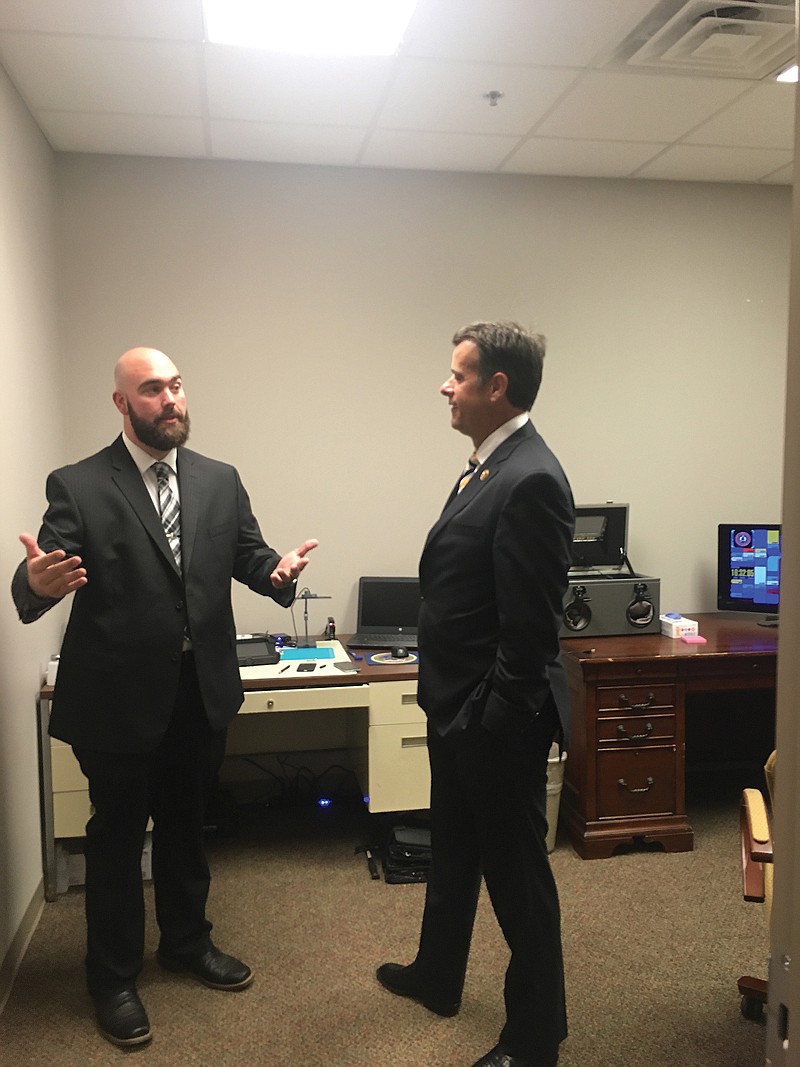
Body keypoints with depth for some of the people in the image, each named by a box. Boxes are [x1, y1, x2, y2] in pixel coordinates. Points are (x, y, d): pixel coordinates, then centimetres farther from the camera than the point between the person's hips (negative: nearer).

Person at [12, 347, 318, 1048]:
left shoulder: (220, 481, 3)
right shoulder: (78, 487, -12)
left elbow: (250, 556, 1)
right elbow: (30, 597, -18)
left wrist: (278, 570, -22)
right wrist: (38, 582, -41)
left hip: (202, 690, 4)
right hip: (118, 696, -4)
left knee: (186, 824, 22)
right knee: (117, 834, 13)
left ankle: (187, 943, 44)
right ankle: (114, 976, 34)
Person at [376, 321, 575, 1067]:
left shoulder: (530, 481, -23)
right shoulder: (486, 467, 7)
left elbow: (530, 627, -25)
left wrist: (492, 722, -19)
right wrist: (450, 706, 16)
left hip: (496, 723, -10)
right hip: (457, 708, 10)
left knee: (517, 873, 9)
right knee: (452, 852, 26)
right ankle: (436, 977, 49)